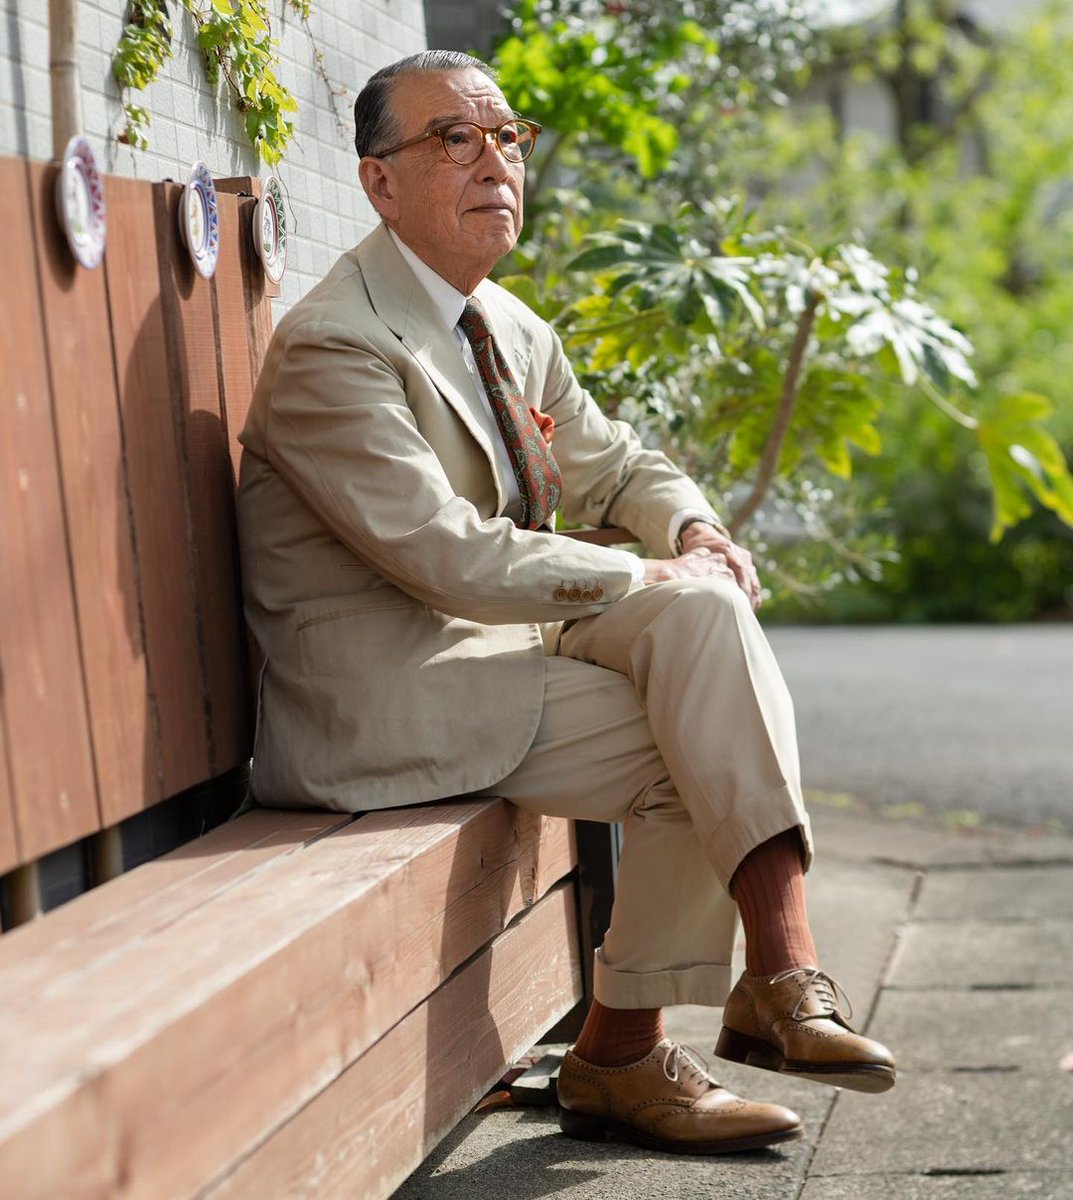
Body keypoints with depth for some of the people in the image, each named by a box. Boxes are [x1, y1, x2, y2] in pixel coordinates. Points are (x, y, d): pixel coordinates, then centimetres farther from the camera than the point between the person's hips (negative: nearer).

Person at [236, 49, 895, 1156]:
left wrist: (693, 530, 0)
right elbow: (455, 557, -24)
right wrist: (642, 579, -16)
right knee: (701, 745, -19)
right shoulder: (331, 347, -17)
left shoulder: (515, 333, 12)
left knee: (704, 606, -15)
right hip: (374, 696, -8)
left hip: (491, 642, 8)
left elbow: (613, 466, 23)